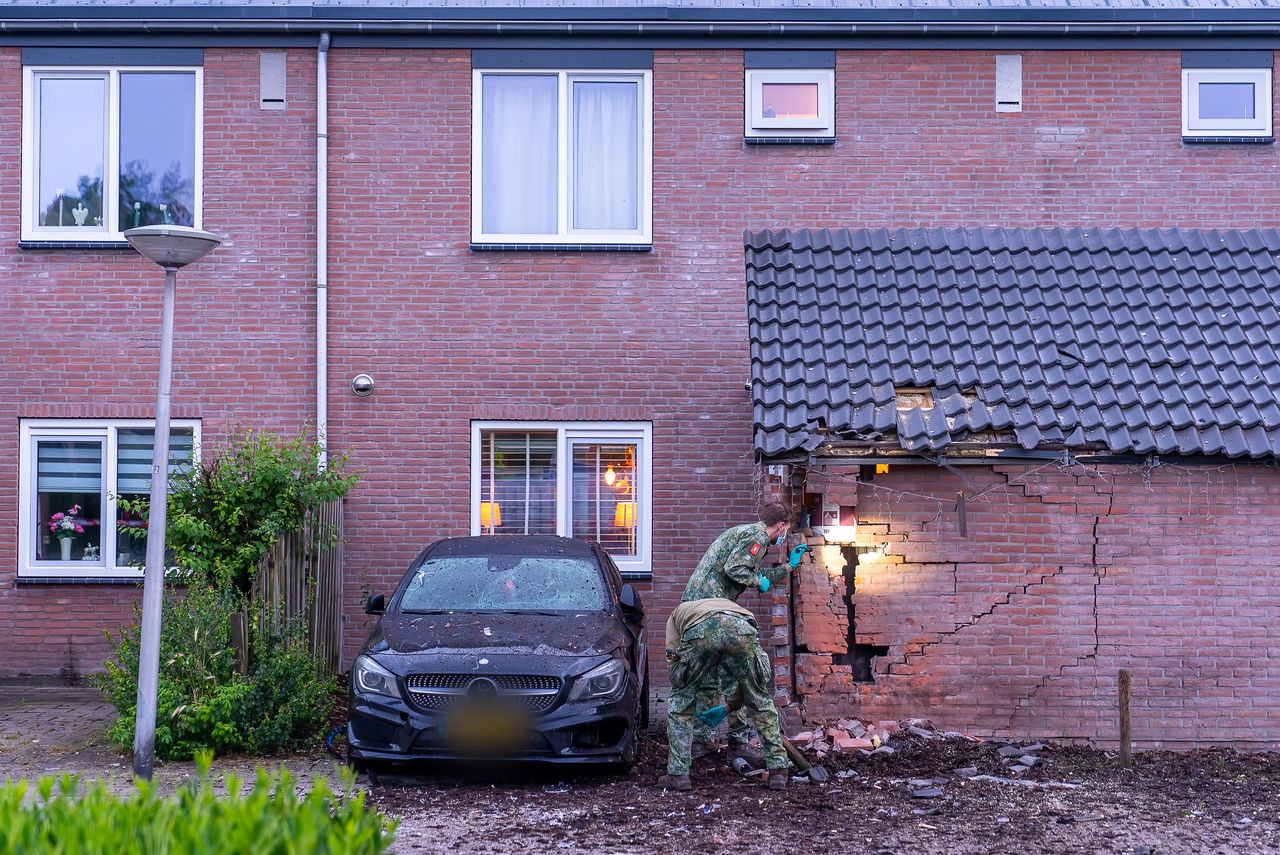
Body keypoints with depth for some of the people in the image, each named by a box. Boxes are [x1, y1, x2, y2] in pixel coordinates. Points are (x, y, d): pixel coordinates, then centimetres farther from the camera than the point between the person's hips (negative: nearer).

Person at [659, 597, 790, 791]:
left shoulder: (678, 613, 43)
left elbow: (673, 665, 29)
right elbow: (748, 675, 48)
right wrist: (728, 708, 61)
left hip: (698, 630, -2)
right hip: (741, 629, 2)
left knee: (680, 703, 22)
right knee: (761, 702, 24)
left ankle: (677, 775, 19)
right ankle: (778, 771, 23)